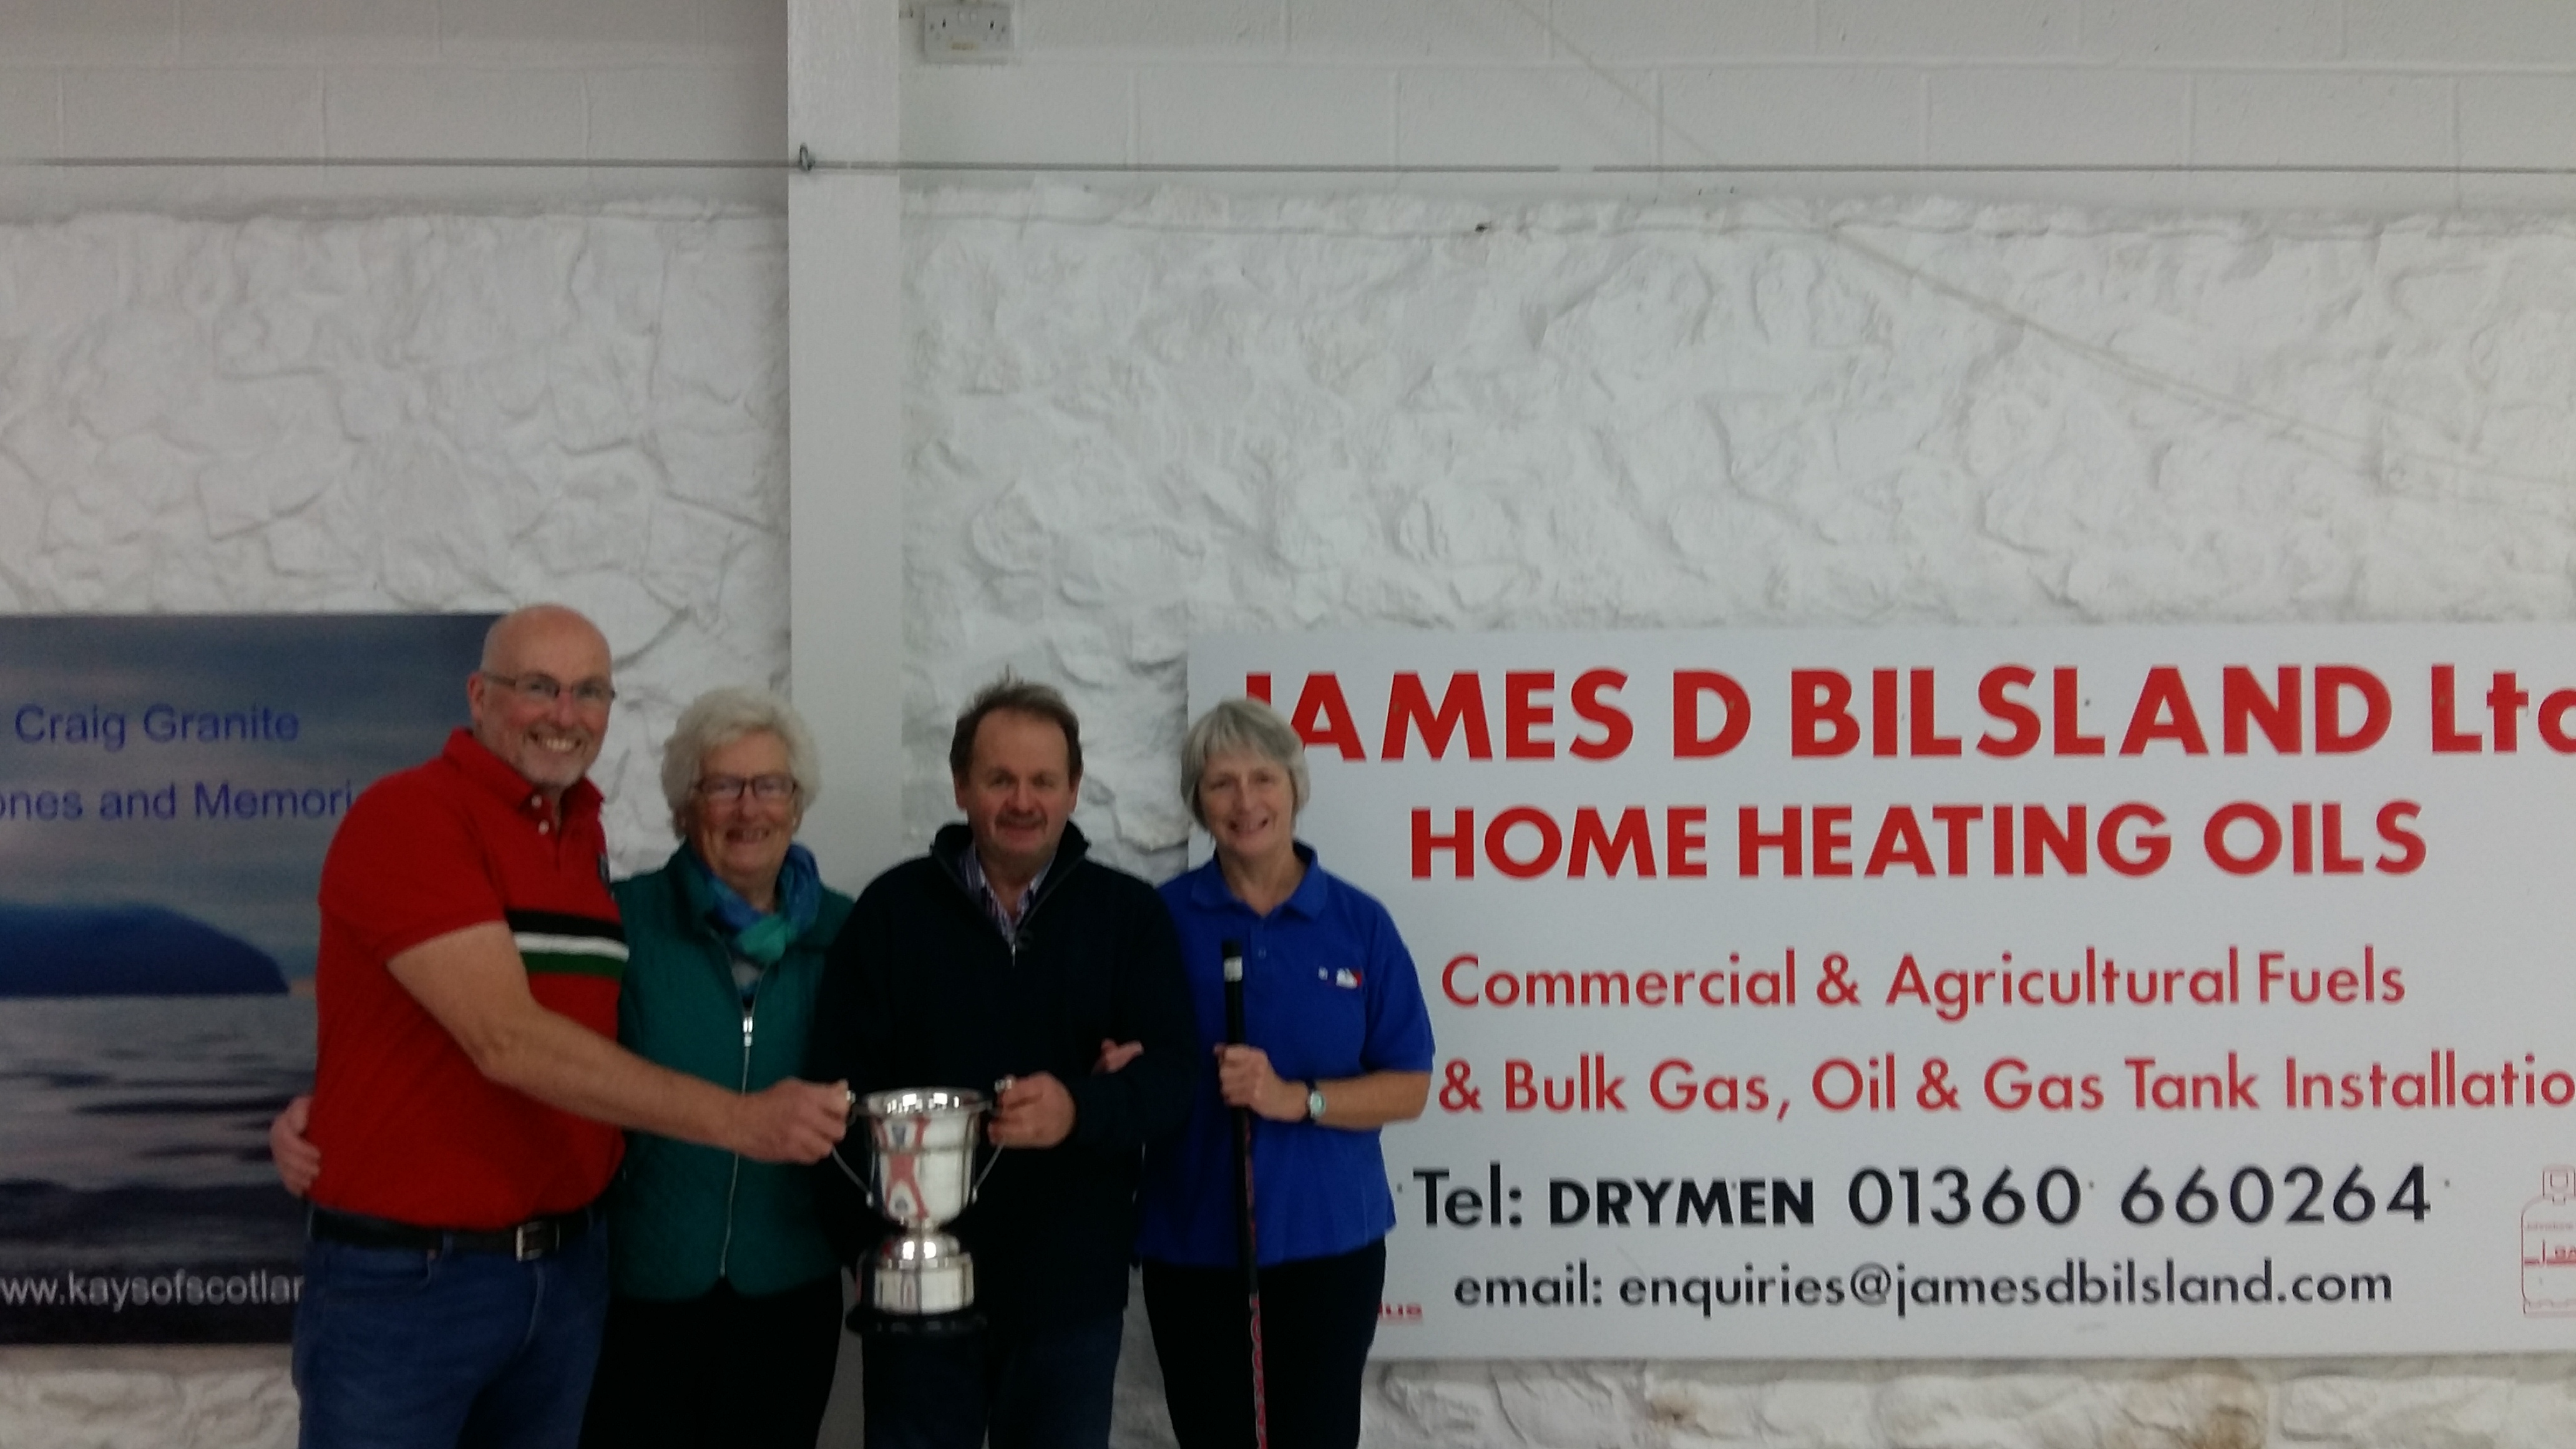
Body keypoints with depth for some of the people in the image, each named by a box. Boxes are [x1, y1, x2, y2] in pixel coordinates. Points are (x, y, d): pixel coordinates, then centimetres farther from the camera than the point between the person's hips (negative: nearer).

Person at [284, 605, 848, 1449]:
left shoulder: (587, 833, 9)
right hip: (404, 1274, -6)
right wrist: (741, 1120, -26)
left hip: (568, 1268, 6)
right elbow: (508, 1041, -23)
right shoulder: (406, 815, -14)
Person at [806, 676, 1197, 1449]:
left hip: (1071, 1286, 1)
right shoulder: (893, 909, 1)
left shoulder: (1130, 914, 2)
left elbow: (1169, 1073, -7)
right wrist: (868, 1242, -8)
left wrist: (1080, 1108, -28)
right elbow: (841, 1088, -1)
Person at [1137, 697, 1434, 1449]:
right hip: (1192, 1246, 0)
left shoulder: (1359, 923, -1)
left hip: (1326, 1241, 0)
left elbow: (1409, 1088, -2)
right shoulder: (1162, 918, -1)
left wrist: (1296, 1099, -17)